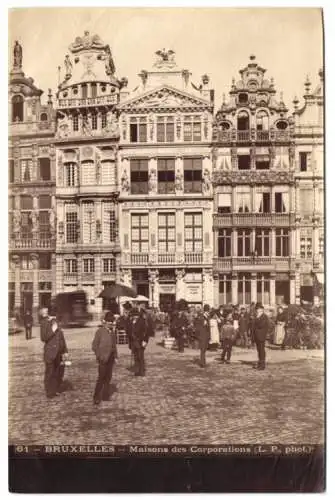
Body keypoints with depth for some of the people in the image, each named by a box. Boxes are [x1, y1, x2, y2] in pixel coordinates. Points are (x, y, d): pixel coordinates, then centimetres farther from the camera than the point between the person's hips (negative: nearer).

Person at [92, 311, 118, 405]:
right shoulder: (100, 331, -10)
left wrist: (115, 355, 11)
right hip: (103, 358, -6)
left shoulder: (112, 331, 9)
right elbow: (94, 346, -9)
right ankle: (96, 398, 4)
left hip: (111, 358, 6)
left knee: (108, 378, 12)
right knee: (101, 378, -5)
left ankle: (105, 396, 23)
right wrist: (99, 356, -13)